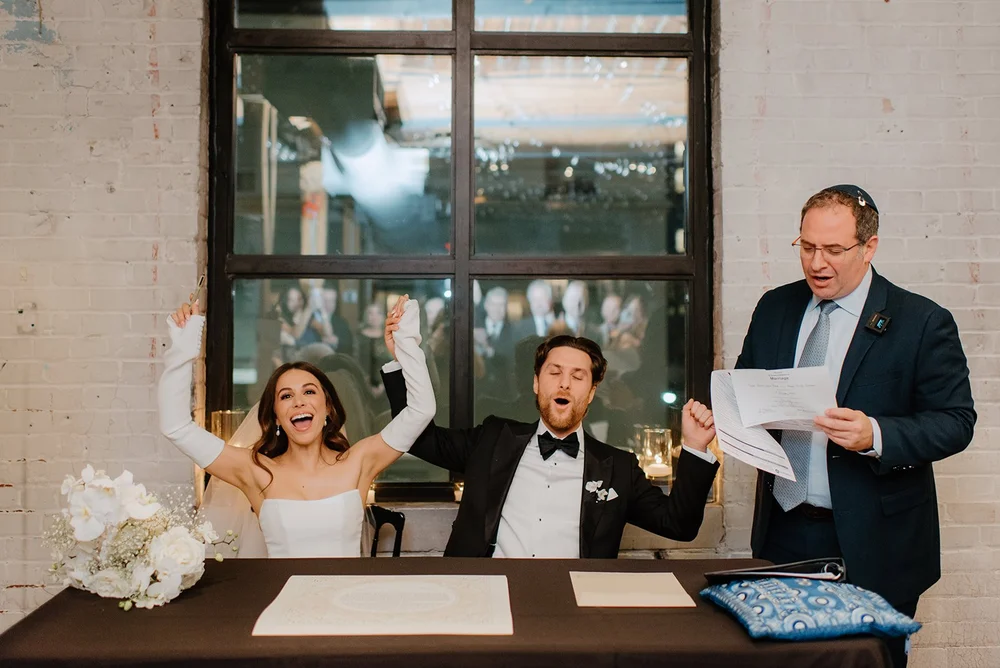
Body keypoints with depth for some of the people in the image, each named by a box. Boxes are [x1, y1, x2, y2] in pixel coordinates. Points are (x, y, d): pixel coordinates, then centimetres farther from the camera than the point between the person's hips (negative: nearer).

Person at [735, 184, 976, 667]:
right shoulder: (774, 308, 7)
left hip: (872, 545, -3)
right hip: (782, 533, 4)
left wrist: (876, 436, -25)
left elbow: (955, 422, -8)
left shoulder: (922, 323, -7)